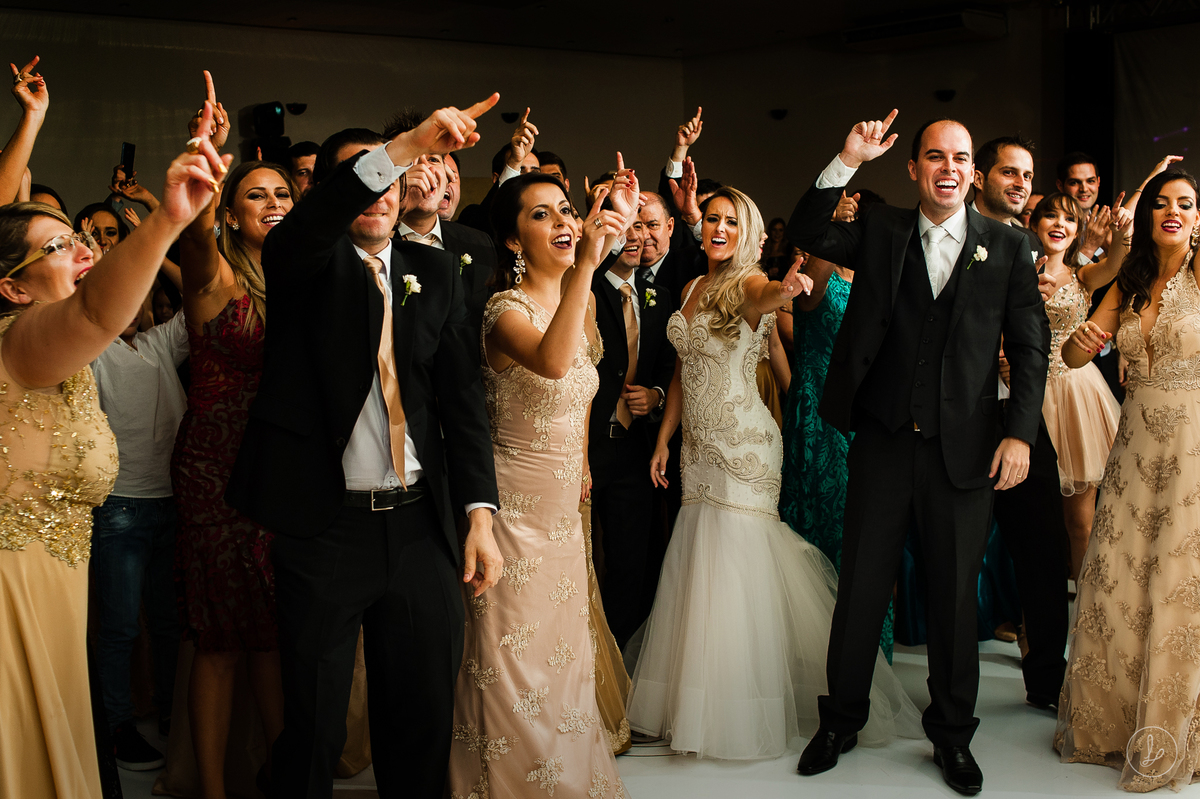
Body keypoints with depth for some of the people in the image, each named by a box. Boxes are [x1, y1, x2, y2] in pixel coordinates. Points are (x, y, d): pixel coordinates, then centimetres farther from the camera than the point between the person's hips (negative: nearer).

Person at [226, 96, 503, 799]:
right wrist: (406, 146, -38)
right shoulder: (305, 262, 0)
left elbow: (463, 392, 8)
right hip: (322, 529, -3)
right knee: (314, 725, 6)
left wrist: (481, 512, -1)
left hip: (420, 527, 4)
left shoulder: (435, 271, 11)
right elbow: (307, 226, -25)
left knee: (426, 716, 12)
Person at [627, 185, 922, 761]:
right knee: (701, 569, 11)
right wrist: (663, 440, 12)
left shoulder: (748, 283, -9)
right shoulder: (694, 288, 12)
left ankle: (742, 715, 5)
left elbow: (762, 298, -36)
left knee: (735, 570, -5)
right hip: (699, 447, 7)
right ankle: (698, 699, 23)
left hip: (744, 446, -7)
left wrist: (783, 291, -59)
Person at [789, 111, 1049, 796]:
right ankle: (842, 721, 27)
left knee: (956, 596, 9)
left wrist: (1020, 432, -7)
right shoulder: (881, 232, 6)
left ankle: (953, 733, 27)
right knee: (861, 589, 10)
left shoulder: (1007, 247, 4)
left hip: (966, 450, 0)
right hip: (884, 442, 1)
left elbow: (1031, 347, 2)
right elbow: (808, 233, -7)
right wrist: (849, 161, -16)